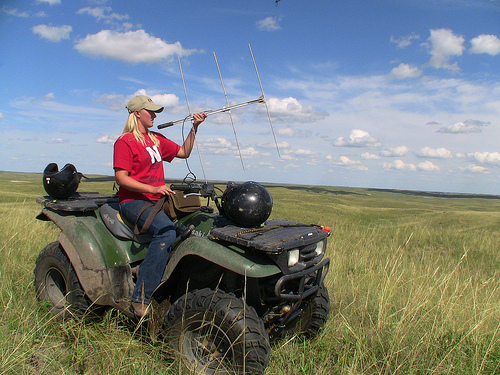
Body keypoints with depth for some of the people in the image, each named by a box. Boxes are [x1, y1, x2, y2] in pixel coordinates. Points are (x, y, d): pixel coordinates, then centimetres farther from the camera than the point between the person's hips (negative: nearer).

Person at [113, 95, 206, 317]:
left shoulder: (157, 140, 21)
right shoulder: (125, 142, -2)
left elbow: (183, 152, 27)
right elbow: (121, 178, -12)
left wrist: (194, 127, 17)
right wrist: (152, 189, -23)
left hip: (157, 200, 7)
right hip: (133, 201, -7)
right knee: (166, 231, -34)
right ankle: (141, 299, -30)